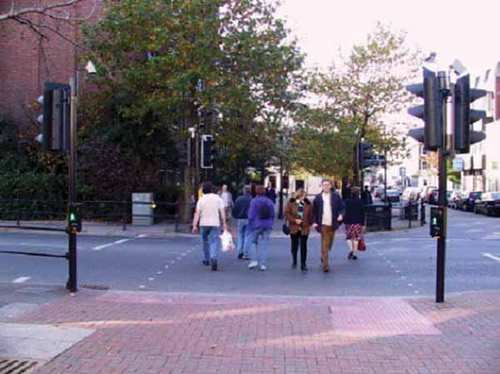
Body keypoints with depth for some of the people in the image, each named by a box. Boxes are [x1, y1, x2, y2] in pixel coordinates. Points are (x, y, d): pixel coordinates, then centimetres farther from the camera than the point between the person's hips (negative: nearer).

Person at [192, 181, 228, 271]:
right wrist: (224, 223, -5)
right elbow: (222, 211, -6)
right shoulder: (218, 198, 1)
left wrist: (195, 225, -8)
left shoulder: (201, 199, 1)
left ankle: (206, 259, 30)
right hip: (215, 223, -1)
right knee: (214, 242, -4)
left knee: (205, 242, 18)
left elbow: (197, 213, -6)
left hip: (203, 224, 1)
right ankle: (214, 258, -25)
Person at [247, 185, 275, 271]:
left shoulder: (254, 201, -10)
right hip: (267, 226, 3)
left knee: (254, 242, 15)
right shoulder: (270, 202, 3)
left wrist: (250, 224, 4)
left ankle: (254, 260, 3)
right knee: (264, 244, 6)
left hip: (257, 225, -3)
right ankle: (263, 264, 4)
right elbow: (272, 215, 7)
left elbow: (251, 215, -10)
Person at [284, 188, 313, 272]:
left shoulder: (308, 204, 1)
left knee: (303, 246, -2)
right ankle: (294, 262, 31)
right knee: (294, 245, 12)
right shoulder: (291, 203, -2)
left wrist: (310, 224, -1)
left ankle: (303, 265, 4)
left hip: (304, 228, 0)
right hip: (294, 228, 0)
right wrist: (294, 220, -14)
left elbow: (311, 215, 5)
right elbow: (287, 213, -4)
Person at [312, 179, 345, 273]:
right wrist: (314, 222, -5)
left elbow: (341, 207, 4)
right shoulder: (318, 197, 3)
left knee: (330, 244, 14)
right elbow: (314, 211, 5)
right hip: (323, 224, -2)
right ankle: (325, 265, -3)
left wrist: (341, 215, -16)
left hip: (332, 224, 2)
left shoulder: (336, 196, 4)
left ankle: (323, 257, 40)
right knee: (324, 245, -6)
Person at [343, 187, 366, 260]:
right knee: (356, 238, 7)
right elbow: (362, 213, -1)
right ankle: (355, 254, 7)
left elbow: (345, 212, -2)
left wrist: (345, 221, 5)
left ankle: (351, 249, -9)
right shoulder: (360, 202, -3)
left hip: (349, 222, 0)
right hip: (358, 223, 0)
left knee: (349, 237, 13)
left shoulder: (347, 201, -3)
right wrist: (363, 224, 3)